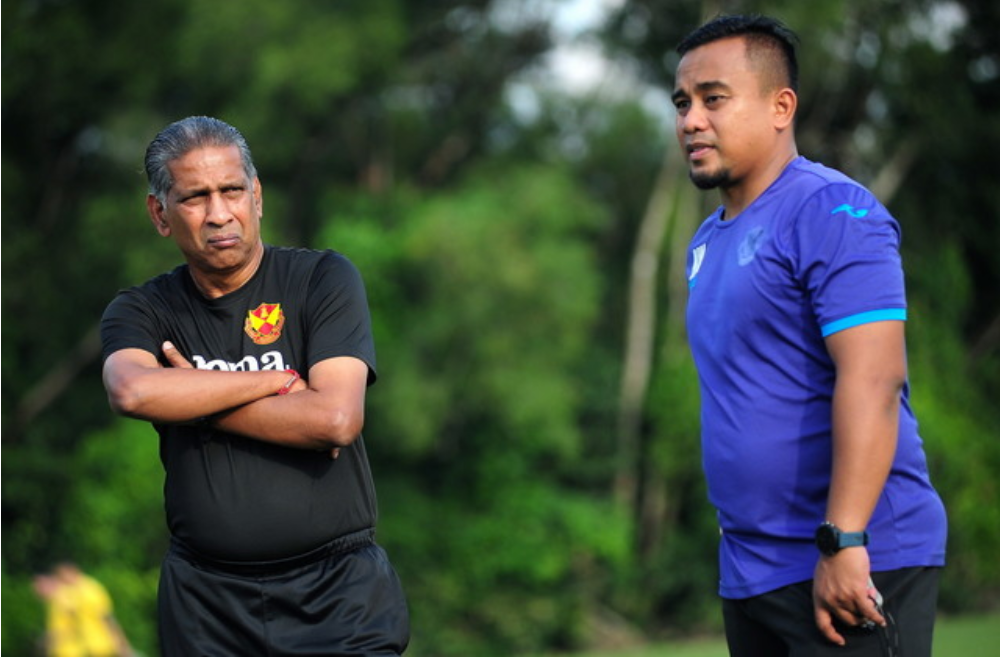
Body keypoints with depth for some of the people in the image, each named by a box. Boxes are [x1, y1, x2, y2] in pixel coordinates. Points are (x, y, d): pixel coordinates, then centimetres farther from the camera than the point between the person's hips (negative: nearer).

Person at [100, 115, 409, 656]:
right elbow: (131, 391, -19)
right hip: (209, 602, 2)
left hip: (338, 589, -2)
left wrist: (195, 399, -7)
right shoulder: (141, 312, 5)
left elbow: (337, 419, -13)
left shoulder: (323, 280, 0)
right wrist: (276, 382, -13)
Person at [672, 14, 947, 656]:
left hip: (849, 570, -9)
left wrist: (841, 542, -26)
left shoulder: (830, 212, -11)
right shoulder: (708, 242, 17)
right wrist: (741, 555, 14)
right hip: (749, 573, 9)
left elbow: (872, 379, -21)